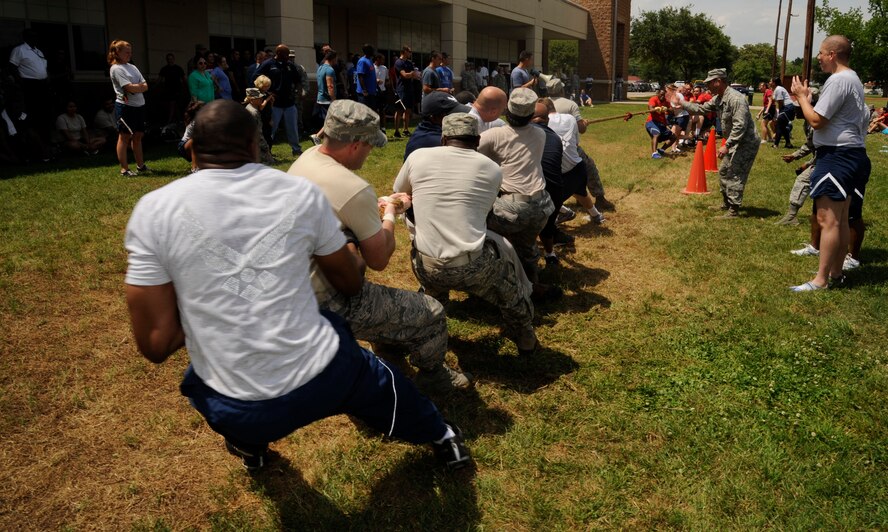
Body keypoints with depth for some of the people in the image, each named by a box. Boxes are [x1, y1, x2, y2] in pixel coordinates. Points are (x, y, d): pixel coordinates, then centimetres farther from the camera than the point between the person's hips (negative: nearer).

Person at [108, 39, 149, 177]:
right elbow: (130, 88, -18)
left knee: (137, 136, 13)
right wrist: (141, 86, -2)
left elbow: (145, 85, 8)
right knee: (124, 137, -4)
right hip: (125, 107, -8)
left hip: (139, 105, 8)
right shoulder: (116, 69, -8)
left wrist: (136, 88, -11)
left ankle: (140, 165, 21)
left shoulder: (132, 67, 17)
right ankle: (124, 169, -1)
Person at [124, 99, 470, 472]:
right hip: (323, 382, 1)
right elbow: (351, 284, 12)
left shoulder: (153, 211, -6)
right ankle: (442, 438, 58)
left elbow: (156, 344, -7)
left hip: (235, 412, 0)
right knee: (380, 379, 35)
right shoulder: (301, 192, -2)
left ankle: (249, 445, 57)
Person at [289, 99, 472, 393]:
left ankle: (386, 339, 52)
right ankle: (432, 374, 30)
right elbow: (379, 260, -13)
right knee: (433, 314, 1)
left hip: (294, 286, 9)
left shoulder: (306, 158, -1)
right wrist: (390, 215, 2)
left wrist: (379, 205, 13)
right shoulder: (355, 190, -26)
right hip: (329, 303, -9)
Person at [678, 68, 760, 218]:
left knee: (734, 175, -9)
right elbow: (701, 109, 18)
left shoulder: (735, 99, -25)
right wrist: (681, 103, 13)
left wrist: (726, 146, -31)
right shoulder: (718, 99, 5)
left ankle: (734, 210, -3)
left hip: (747, 142, -10)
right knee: (723, 171, 18)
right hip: (736, 142, 10)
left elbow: (740, 126, -30)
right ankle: (726, 203, 32)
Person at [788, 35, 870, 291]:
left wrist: (801, 95, -4)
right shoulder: (854, 79, 18)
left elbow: (816, 120, -19)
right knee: (841, 219, 15)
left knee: (827, 220, -11)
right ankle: (836, 272, 23)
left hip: (837, 155, -11)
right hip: (853, 154, 11)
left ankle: (821, 280, -9)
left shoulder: (838, 81, -16)